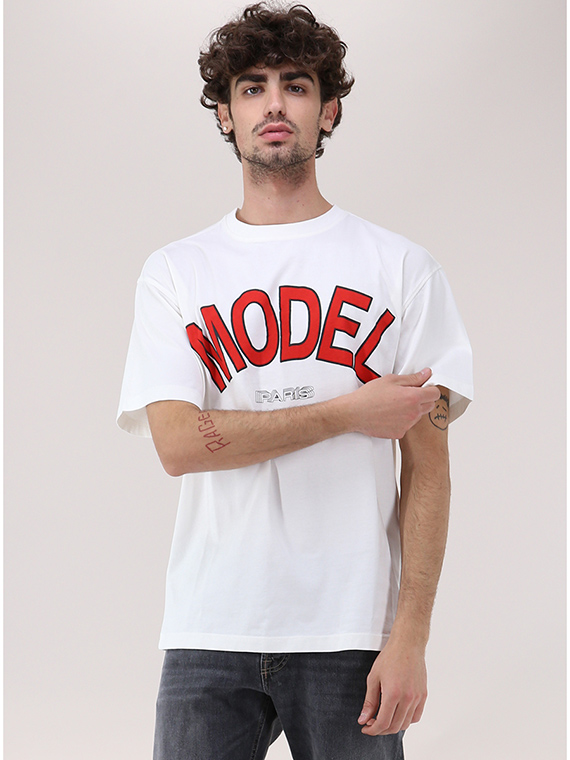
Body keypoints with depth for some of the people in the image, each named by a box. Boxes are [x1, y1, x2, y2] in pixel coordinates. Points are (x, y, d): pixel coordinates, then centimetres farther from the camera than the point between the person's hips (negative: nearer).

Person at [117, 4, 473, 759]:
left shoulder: (403, 269, 5)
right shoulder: (176, 272, 7)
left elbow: (427, 467, 1)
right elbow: (178, 441, -6)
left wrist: (411, 637, -7)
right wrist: (351, 412, -8)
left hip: (351, 636, 0)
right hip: (210, 634, 1)